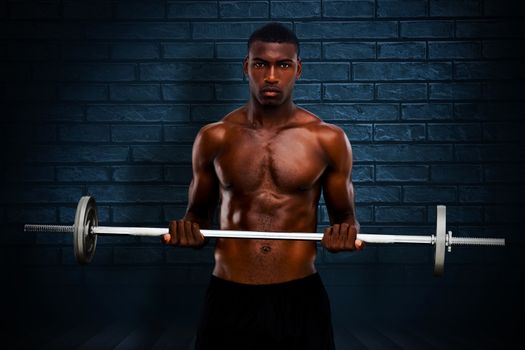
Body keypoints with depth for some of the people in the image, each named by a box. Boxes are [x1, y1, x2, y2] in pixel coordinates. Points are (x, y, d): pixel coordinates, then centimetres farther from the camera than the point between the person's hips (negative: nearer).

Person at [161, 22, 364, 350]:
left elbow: (345, 217, 9)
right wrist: (187, 230, -9)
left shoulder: (328, 139, 0)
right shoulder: (215, 138, 2)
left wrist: (346, 234, -13)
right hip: (229, 298, 1)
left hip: (300, 297, 0)